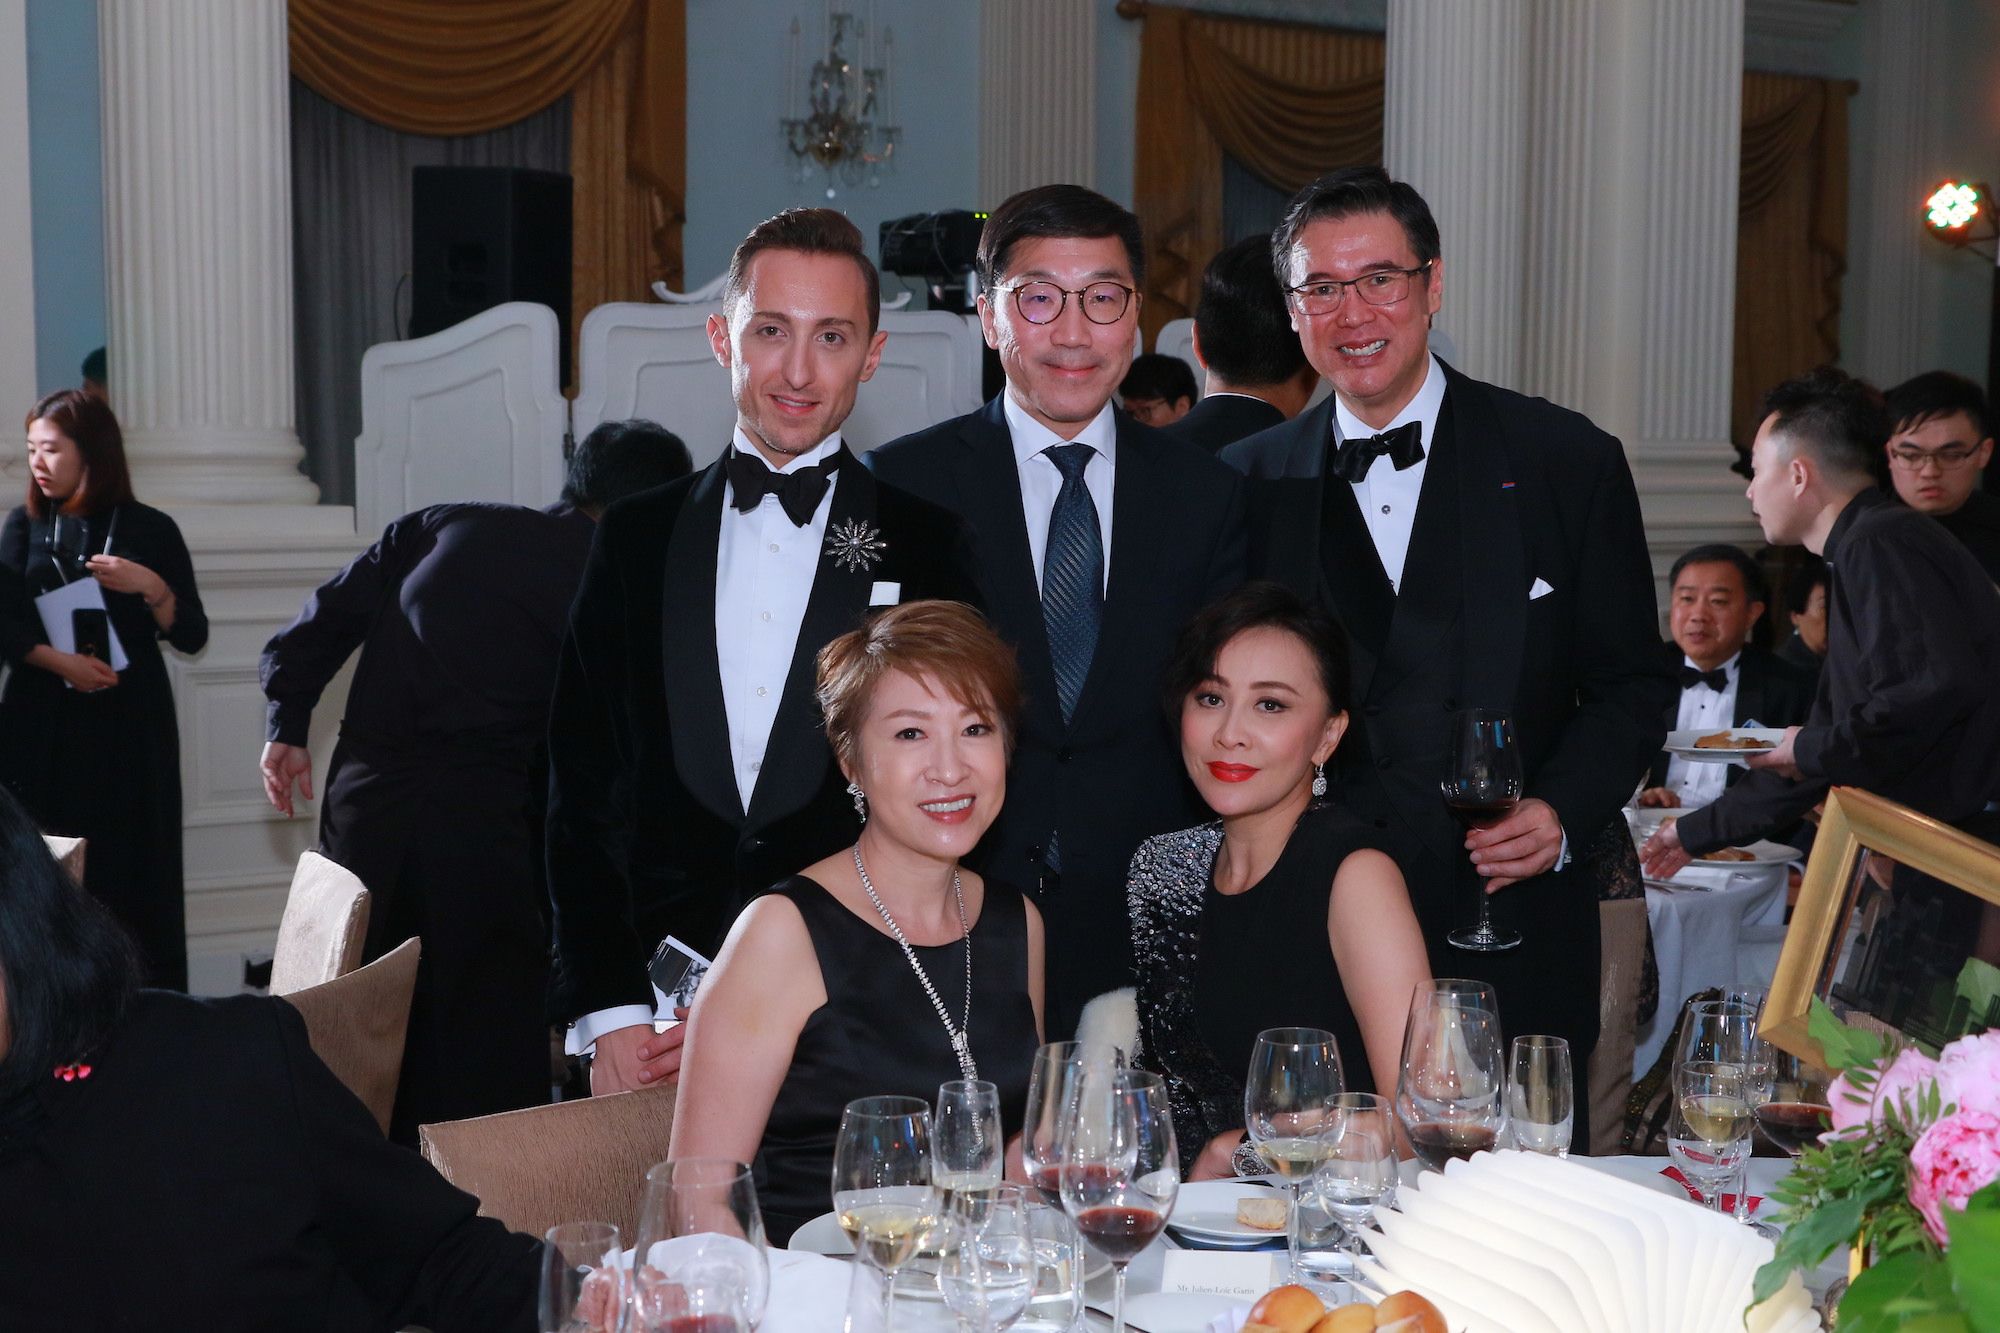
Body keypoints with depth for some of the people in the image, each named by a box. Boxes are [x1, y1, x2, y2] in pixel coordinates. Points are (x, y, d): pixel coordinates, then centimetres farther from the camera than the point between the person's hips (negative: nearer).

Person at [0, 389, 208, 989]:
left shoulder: (151, 529, 4)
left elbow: (192, 636, 2)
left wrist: (150, 586, -15)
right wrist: (62, 663, -18)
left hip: (130, 725, -1)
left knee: (132, 872, -3)